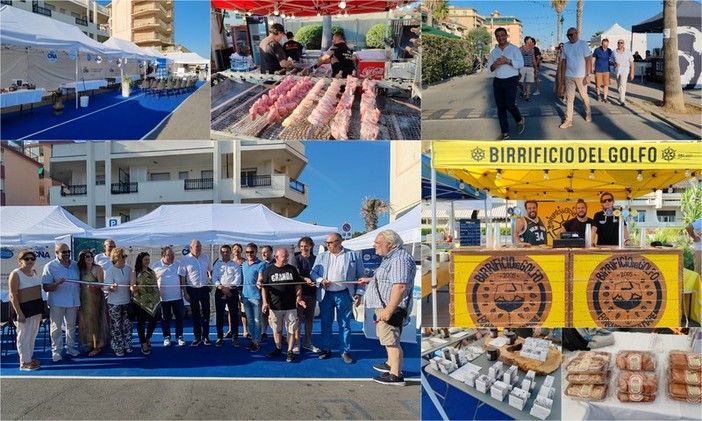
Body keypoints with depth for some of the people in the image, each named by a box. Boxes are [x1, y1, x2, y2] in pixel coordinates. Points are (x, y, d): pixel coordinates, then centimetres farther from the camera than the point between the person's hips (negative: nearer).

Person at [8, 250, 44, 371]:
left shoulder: (34, 272, 9)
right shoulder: (15, 274, -13)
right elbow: (13, 295, -16)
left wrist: (41, 308, 16)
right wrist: (19, 313, -20)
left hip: (36, 307, 8)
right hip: (24, 308, -7)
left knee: (33, 334, 15)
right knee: (24, 335, -1)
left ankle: (29, 357, 26)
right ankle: (25, 362, 6)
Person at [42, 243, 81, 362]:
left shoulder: (75, 265, 4)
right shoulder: (50, 266, -9)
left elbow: (80, 282, 14)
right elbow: (46, 288, -12)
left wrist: (79, 300, 9)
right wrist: (57, 283, -31)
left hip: (73, 301, 4)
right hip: (57, 302, -4)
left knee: (71, 326, 13)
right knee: (56, 327, 2)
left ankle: (70, 348, 25)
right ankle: (56, 351, 9)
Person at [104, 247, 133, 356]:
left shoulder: (128, 269, 1)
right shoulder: (110, 271, -13)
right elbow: (106, 288, -16)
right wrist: (112, 288, -35)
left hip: (126, 301, 5)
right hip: (114, 303, -4)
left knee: (127, 325, 12)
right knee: (116, 326, 2)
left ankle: (127, 345, 25)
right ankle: (118, 348, 14)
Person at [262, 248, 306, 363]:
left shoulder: (292, 269, 5)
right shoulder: (269, 270, 2)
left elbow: (298, 285, 8)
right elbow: (264, 287, 4)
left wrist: (299, 298, -5)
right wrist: (265, 302, -5)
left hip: (291, 306, 0)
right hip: (275, 306, 0)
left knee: (291, 330, -1)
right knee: (277, 330, 11)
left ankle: (290, 352, 6)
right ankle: (278, 349, 26)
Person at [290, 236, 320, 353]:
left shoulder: (315, 259, 10)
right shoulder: (296, 258, -1)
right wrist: (306, 279, -30)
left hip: (312, 292, 4)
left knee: (309, 318, 10)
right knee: (298, 318, -2)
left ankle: (307, 343, 20)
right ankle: (296, 343, 3)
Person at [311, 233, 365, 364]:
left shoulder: (354, 255, 0)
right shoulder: (322, 256, 7)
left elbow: (360, 275, 2)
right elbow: (313, 272, 7)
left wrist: (359, 292, -4)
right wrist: (321, 280, -12)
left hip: (343, 295, -2)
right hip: (325, 295, 3)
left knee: (345, 324, 3)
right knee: (326, 323, 9)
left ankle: (345, 352, 11)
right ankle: (326, 349, 20)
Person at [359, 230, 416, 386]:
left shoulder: (400, 259, -21)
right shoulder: (390, 257, 16)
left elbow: (400, 286, -29)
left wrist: (389, 310, -30)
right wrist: (370, 280, 35)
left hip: (391, 308, -11)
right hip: (384, 306, 11)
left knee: (391, 340, -8)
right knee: (387, 338, 22)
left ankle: (396, 375, -5)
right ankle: (391, 364, 36)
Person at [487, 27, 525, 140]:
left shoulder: (514, 49, -3)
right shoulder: (493, 51, 10)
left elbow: (521, 64, -11)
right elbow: (489, 67, 9)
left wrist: (507, 61, -23)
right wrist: (494, 65, -14)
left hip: (511, 81, -4)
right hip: (497, 81, 4)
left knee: (510, 105, -12)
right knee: (500, 108, 3)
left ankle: (519, 120, 20)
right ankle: (505, 132, 11)